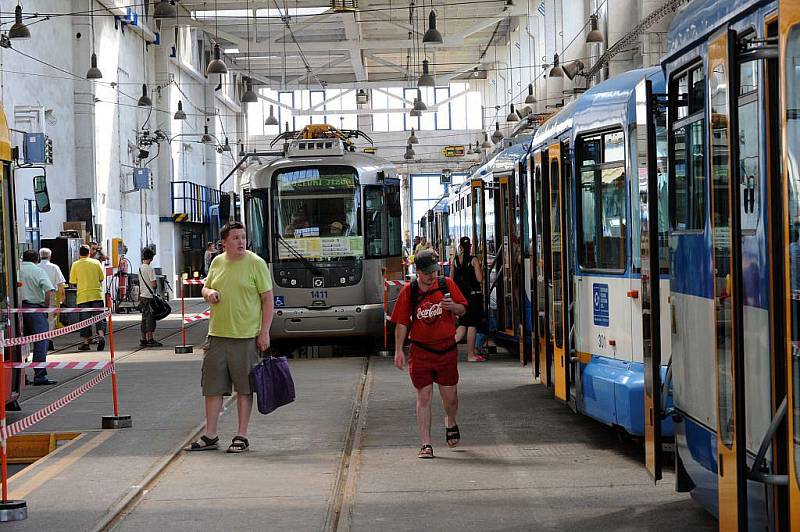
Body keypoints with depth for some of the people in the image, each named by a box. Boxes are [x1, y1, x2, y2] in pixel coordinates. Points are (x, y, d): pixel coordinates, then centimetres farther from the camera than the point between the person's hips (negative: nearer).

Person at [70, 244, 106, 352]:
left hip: (82, 296, -1)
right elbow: (102, 278, 7)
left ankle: (86, 342, 7)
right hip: (97, 294, 1)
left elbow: (73, 282, 1)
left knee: (85, 319, 5)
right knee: (99, 317, 3)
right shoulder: (96, 262, 3)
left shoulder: (75, 264, -1)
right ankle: (101, 336, -17)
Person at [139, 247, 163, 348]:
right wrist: (156, 285, 3)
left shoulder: (140, 268, 11)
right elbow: (154, 284, -19)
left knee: (145, 318, 11)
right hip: (150, 296, -8)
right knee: (150, 318, -6)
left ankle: (143, 340, 12)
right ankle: (150, 339, -6)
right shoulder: (149, 268, -15)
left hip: (143, 295, 8)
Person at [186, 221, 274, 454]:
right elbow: (206, 288, 24)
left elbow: (268, 299, -5)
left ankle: (242, 437, 11)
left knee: (244, 388, 3)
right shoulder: (217, 262, 10)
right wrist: (208, 293, -2)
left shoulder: (256, 263, -5)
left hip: (245, 336, -5)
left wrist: (264, 332, -11)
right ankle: (210, 436, 17)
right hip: (217, 334, 5)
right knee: (212, 387, 8)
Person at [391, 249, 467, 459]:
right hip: (420, 352, -1)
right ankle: (426, 444, 3)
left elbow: (463, 310, 7)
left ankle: (450, 422, 42)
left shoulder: (447, 284, 0)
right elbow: (401, 323, 1)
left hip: (446, 349, 1)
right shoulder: (408, 291, -3)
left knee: (450, 397, 8)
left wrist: (453, 306, -16)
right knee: (424, 398, -2)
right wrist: (398, 350, -4)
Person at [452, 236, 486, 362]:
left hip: (460, 295, 4)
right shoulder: (474, 260, -9)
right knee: (472, 325, 2)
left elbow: (451, 279, 7)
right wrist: (480, 269, 5)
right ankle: (471, 355, 6)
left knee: (463, 324, 16)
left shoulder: (455, 260, 3)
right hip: (473, 294, -4)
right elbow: (479, 279, -12)